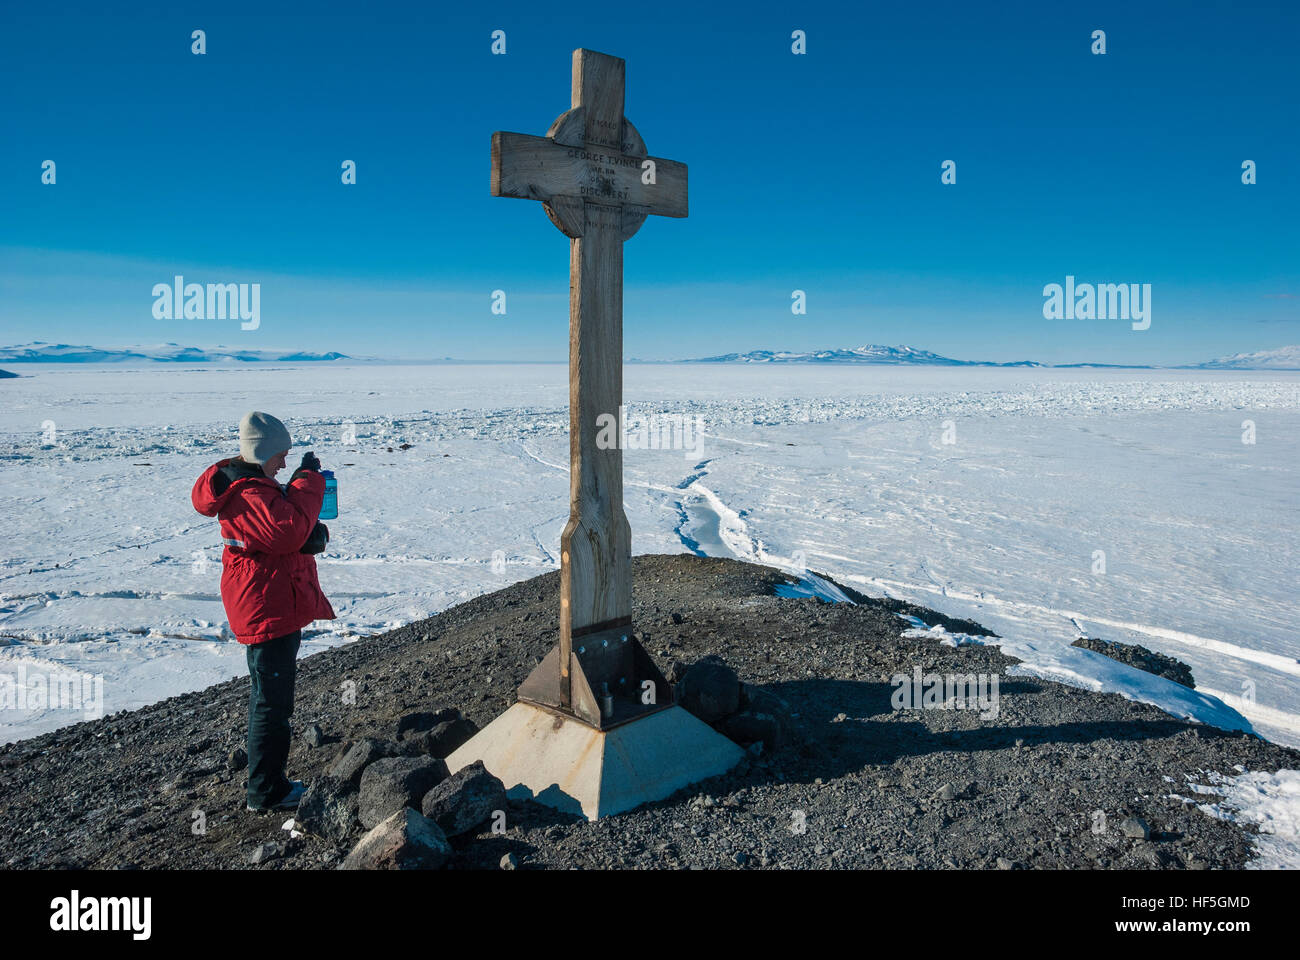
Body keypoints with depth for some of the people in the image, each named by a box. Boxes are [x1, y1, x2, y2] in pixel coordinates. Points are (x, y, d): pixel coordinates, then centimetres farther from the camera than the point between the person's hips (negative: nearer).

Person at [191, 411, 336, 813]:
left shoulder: (251, 483, 14)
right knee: (273, 702, -2)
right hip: (268, 610, -12)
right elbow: (288, 531, -33)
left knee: (268, 696, 21)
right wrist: (308, 480, -25)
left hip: (272, 606, 12)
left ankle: (266, 783, 34)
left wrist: (315, 534, 1)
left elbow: (285, 532, 21)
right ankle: (266, 792, 10)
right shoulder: (248, 495, -21)